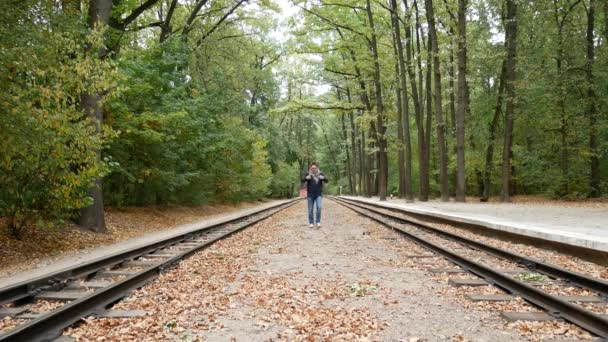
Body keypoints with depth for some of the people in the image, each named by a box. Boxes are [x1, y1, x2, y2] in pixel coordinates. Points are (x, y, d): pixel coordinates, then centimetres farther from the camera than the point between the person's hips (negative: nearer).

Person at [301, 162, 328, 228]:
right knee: (310, 209, 3)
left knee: (319, 207, -15)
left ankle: (318, 222, -5)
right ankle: (311, 223, 14)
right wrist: (306, 178, -33)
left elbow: (326, 181, -3)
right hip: (310, 194, 0)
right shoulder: (308, 174, 0)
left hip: (319, 194, 0)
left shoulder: (320, 174, 4)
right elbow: (302, 180, -10)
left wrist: (323, 178, -26)